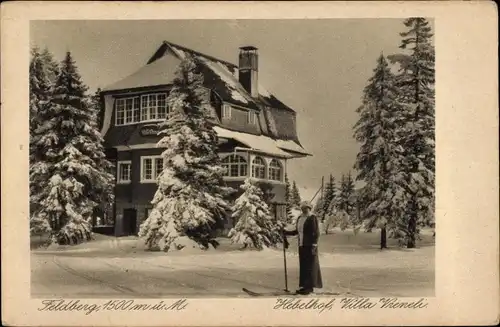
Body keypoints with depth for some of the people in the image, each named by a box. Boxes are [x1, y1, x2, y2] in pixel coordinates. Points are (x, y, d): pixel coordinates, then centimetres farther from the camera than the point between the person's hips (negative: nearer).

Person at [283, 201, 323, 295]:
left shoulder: (312, 218, -11)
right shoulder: (300, 218, 12)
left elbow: (316, 233, -14)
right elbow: (297, 231, 21)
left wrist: (314, 246, -20)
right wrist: (286, 232, 13)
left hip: (310, 245, -8)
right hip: (302, 245, 8)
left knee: (310, 265, -5)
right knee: (304, 265, 9)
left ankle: (310, 287, -2)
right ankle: (306, 286, 14)